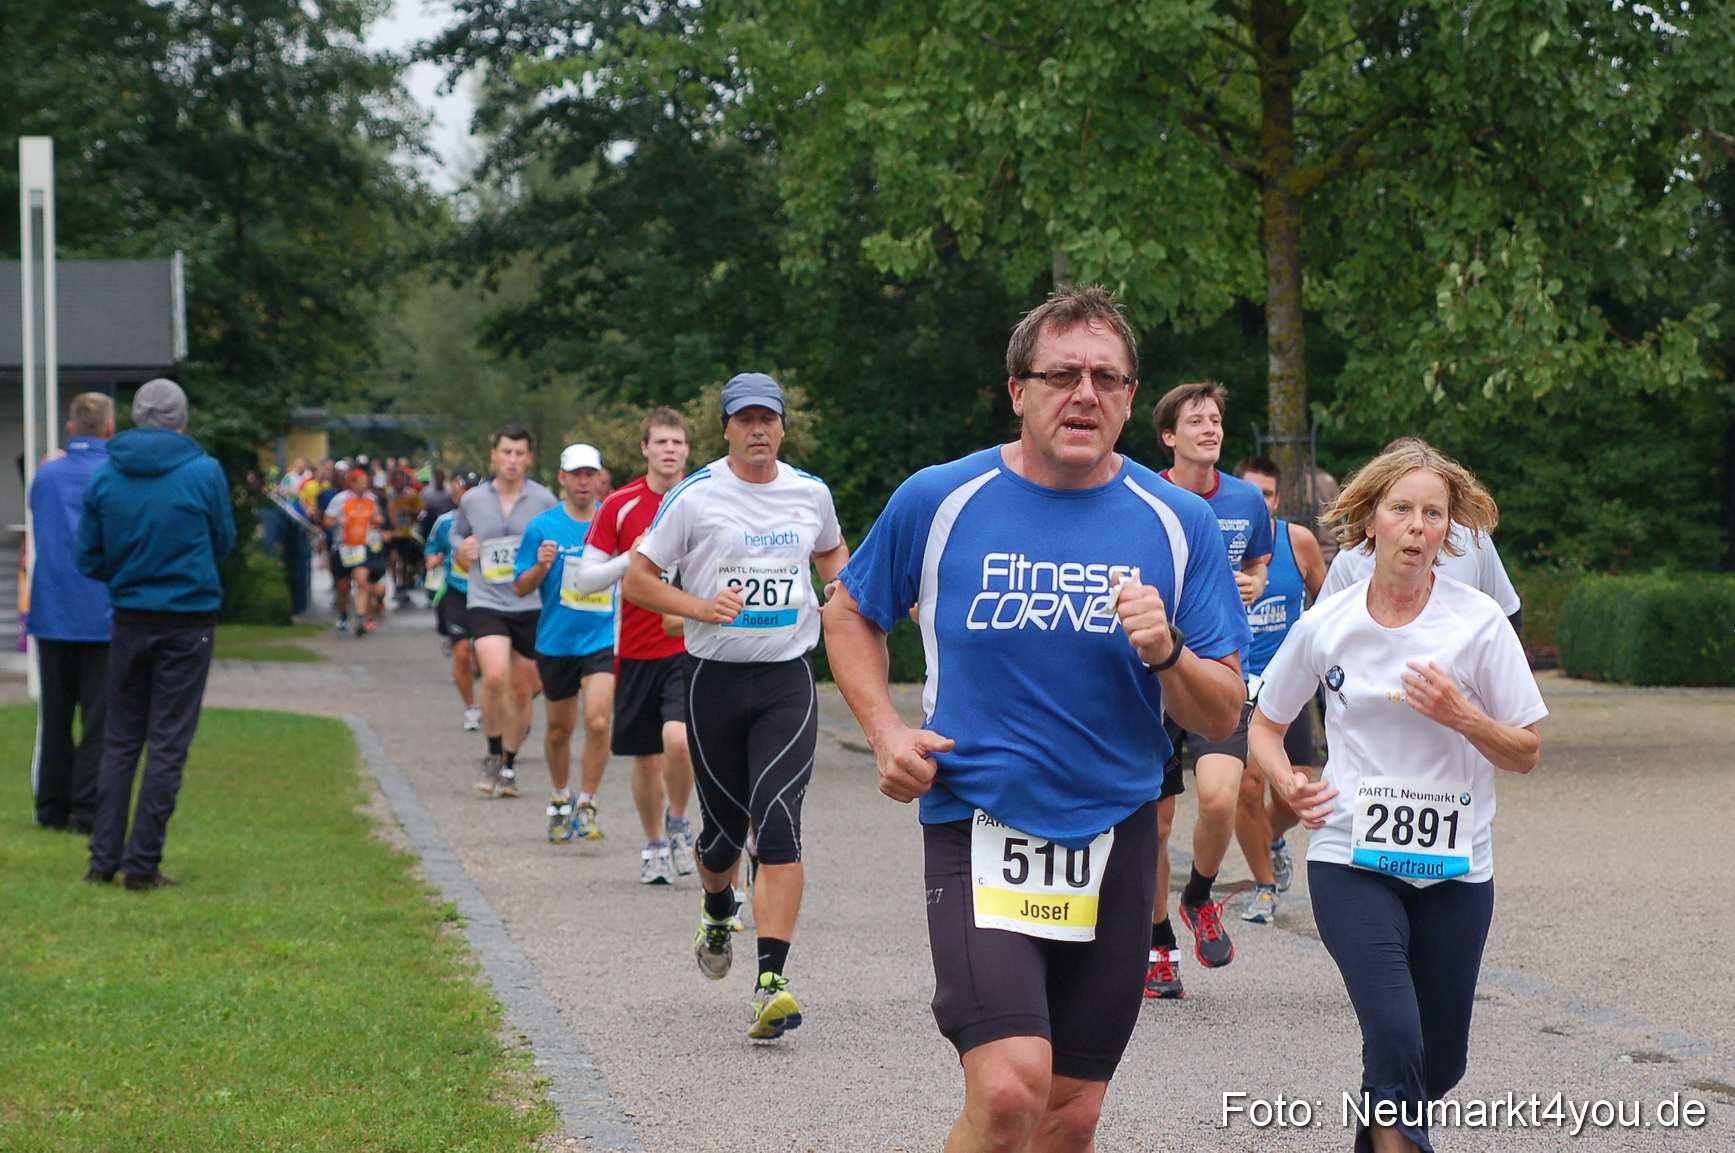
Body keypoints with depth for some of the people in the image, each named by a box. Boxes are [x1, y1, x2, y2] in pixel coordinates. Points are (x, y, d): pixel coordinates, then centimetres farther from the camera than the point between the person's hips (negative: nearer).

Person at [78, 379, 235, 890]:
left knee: (120, 739, 13)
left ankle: (104, 857, 9)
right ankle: (142, 864, 1)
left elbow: (90, 560, 3)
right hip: (188, 621, -3)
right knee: (169, 743, 1)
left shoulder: (104, 477, -1)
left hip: (129, 620, 3)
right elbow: (223, 541, 4)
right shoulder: (204, 472, -9)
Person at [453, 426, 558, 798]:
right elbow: (457, 534, 22)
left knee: (522, 690, 8)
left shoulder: (545, 501, 0)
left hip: (532, 605, 1)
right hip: (486, 602, 0)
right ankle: (493, 756, -1)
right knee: (494, 676, -21)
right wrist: (462, 550, 0)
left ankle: (509, 766, 26)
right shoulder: (472, 500, 6)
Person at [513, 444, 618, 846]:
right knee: (559, 728, 12)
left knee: (597, 721, -17)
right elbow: (520, 587, 1)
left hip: (604, 639, -1)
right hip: (556, 642, 1)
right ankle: (561, 799, 35)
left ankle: (586, 806, -4)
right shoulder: (542, 526, -1)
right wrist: (541, 566, -18)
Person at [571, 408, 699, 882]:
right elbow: (586, 579, 0)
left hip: (690, 646, -1)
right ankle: (655, 845, 28)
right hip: (636, 651, 1)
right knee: (646, 759, 7)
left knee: (679, 740, -21)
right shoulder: (620, 505, -1)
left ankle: (679, 823, 6)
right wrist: (631, 560, -15)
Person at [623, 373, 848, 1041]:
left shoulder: (810, 492, 7)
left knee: (777, 821, -16)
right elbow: (637, 579, -1)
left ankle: (771, 982, -21)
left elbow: (831, 553, 28)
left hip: (788, 679, 1)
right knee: (725, 825, 10)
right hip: (715, 679, 0)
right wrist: (702, 607, -16)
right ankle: (718, 914, 47)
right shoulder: (695, 496, -3)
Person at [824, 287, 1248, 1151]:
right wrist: (886, 732, 0)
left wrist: (1165, 653, -18)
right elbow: (851, 613, 15)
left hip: (1114, 843, 3)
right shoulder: (937, 502, -2)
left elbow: (1222, 716, 2)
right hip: (977, 829, -3)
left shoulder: (1178, 523, 1)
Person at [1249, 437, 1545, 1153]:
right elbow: (1264, 725, 13)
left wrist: (1462, 716, -18)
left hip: (1454, 868, 1)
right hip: (1351, 860, -1)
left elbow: (1526, 752, 1)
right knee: (1395, 1039, -22)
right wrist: (1287, 782, -7)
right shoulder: (1326, 625, -1)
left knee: (1438, 1065, 9)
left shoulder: (1478, 622, -4)